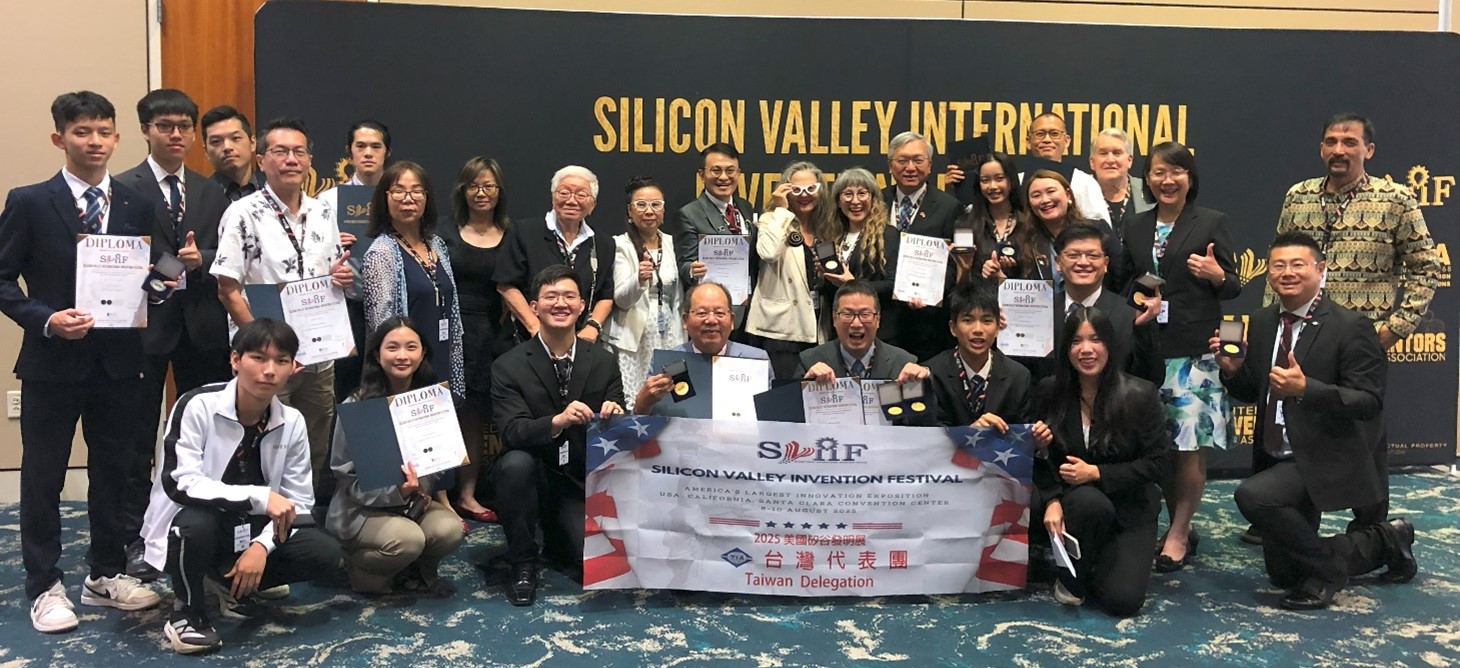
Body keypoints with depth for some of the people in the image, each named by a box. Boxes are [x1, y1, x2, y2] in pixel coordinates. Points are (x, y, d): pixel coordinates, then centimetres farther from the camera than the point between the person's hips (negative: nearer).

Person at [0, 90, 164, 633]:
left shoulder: (136, 206, 7)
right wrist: (46, 319, -19)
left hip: (119, 360, 3)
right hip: (52, 361, -3)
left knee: (113, 471, 12)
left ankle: (106, 576, 27)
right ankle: (45, 588, 19)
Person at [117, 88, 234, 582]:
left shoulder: (211, 192, 12)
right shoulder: (124, 188, -2)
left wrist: (200, 260, -15)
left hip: (201, 325, 4)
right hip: (145, 323, -4)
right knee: (139, 437, 5)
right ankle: (135, 539, 15)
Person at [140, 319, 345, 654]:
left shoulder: (293, 423, -6)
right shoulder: (197, 406, -20)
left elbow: (297, 502, -4)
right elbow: (179, 483, -30)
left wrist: (262, 546, -22)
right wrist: (260, 497, -37)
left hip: (250, 529, 5)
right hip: (192, 526, -4)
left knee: (326, 554, -16)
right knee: (196, 521, -39)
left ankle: (230, 583, 9)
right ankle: (187, 612, -9)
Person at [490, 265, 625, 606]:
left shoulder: (604, 362, 1)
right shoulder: (509, 366, -7)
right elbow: (512, 432, -19)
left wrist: (614, 417, -24)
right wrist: (557, 421, -38)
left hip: (584, 482, 2)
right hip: (535, 474, -1)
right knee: (516, 463, -35)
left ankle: (559, 535, 20)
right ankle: (522, 564, -12)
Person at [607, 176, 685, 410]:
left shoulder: (670, 243, 10)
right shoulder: (621, 245, -4)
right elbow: (621, 299, -13)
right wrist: (639, 280, -30)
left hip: (669, 337, 5)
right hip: (634, 338, -4)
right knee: (632, 406, -8)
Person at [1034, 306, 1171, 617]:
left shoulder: (1139, 395, -12)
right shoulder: (1050, 391, -5)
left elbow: (1158, 462, -10)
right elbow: (1042, 458, 0)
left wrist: (1097, 473, -20)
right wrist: (1052, 501, -18)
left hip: (1130, 506, -1)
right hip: (1075, 499, 1)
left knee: (1122, 600, -16)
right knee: (1090, 501, -38)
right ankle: (1072, 577, -9)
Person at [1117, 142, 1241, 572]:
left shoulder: (1211, 223, 2)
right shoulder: (1135, 227, 12)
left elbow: (1233, 287, 3)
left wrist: (1217, 275, -17)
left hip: (1194, 351, -4)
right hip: (1148, 349, 4)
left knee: (1189, 446, -4)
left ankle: (1178, 533, 8)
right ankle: (1179, 527, 21)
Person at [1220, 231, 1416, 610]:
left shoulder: (1350, 327, -15)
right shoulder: (1261, 324, 4)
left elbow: (1370, 403, -20)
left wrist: (1305, 388, -34)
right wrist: (1232, 370, -11)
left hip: (1322, 458, -7)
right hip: (1278, 459, 7)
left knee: (1252, 495, -32)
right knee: (1283, 575, 15)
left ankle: (1327, 569, -7)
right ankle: (1386, 542, 34)